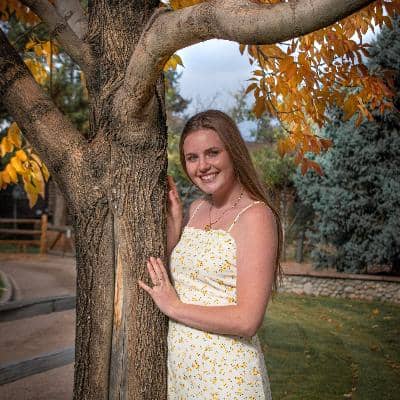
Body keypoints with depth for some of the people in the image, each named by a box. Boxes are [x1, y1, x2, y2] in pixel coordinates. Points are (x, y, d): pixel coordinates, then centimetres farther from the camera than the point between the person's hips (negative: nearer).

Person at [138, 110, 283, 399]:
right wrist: (173, 222, 0)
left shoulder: (256, 216, -15)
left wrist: (175, 307, -12)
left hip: (226, 374, -6)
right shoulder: (196, 209, 7)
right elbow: (168, 278, 9)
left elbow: (247, 320, -21)